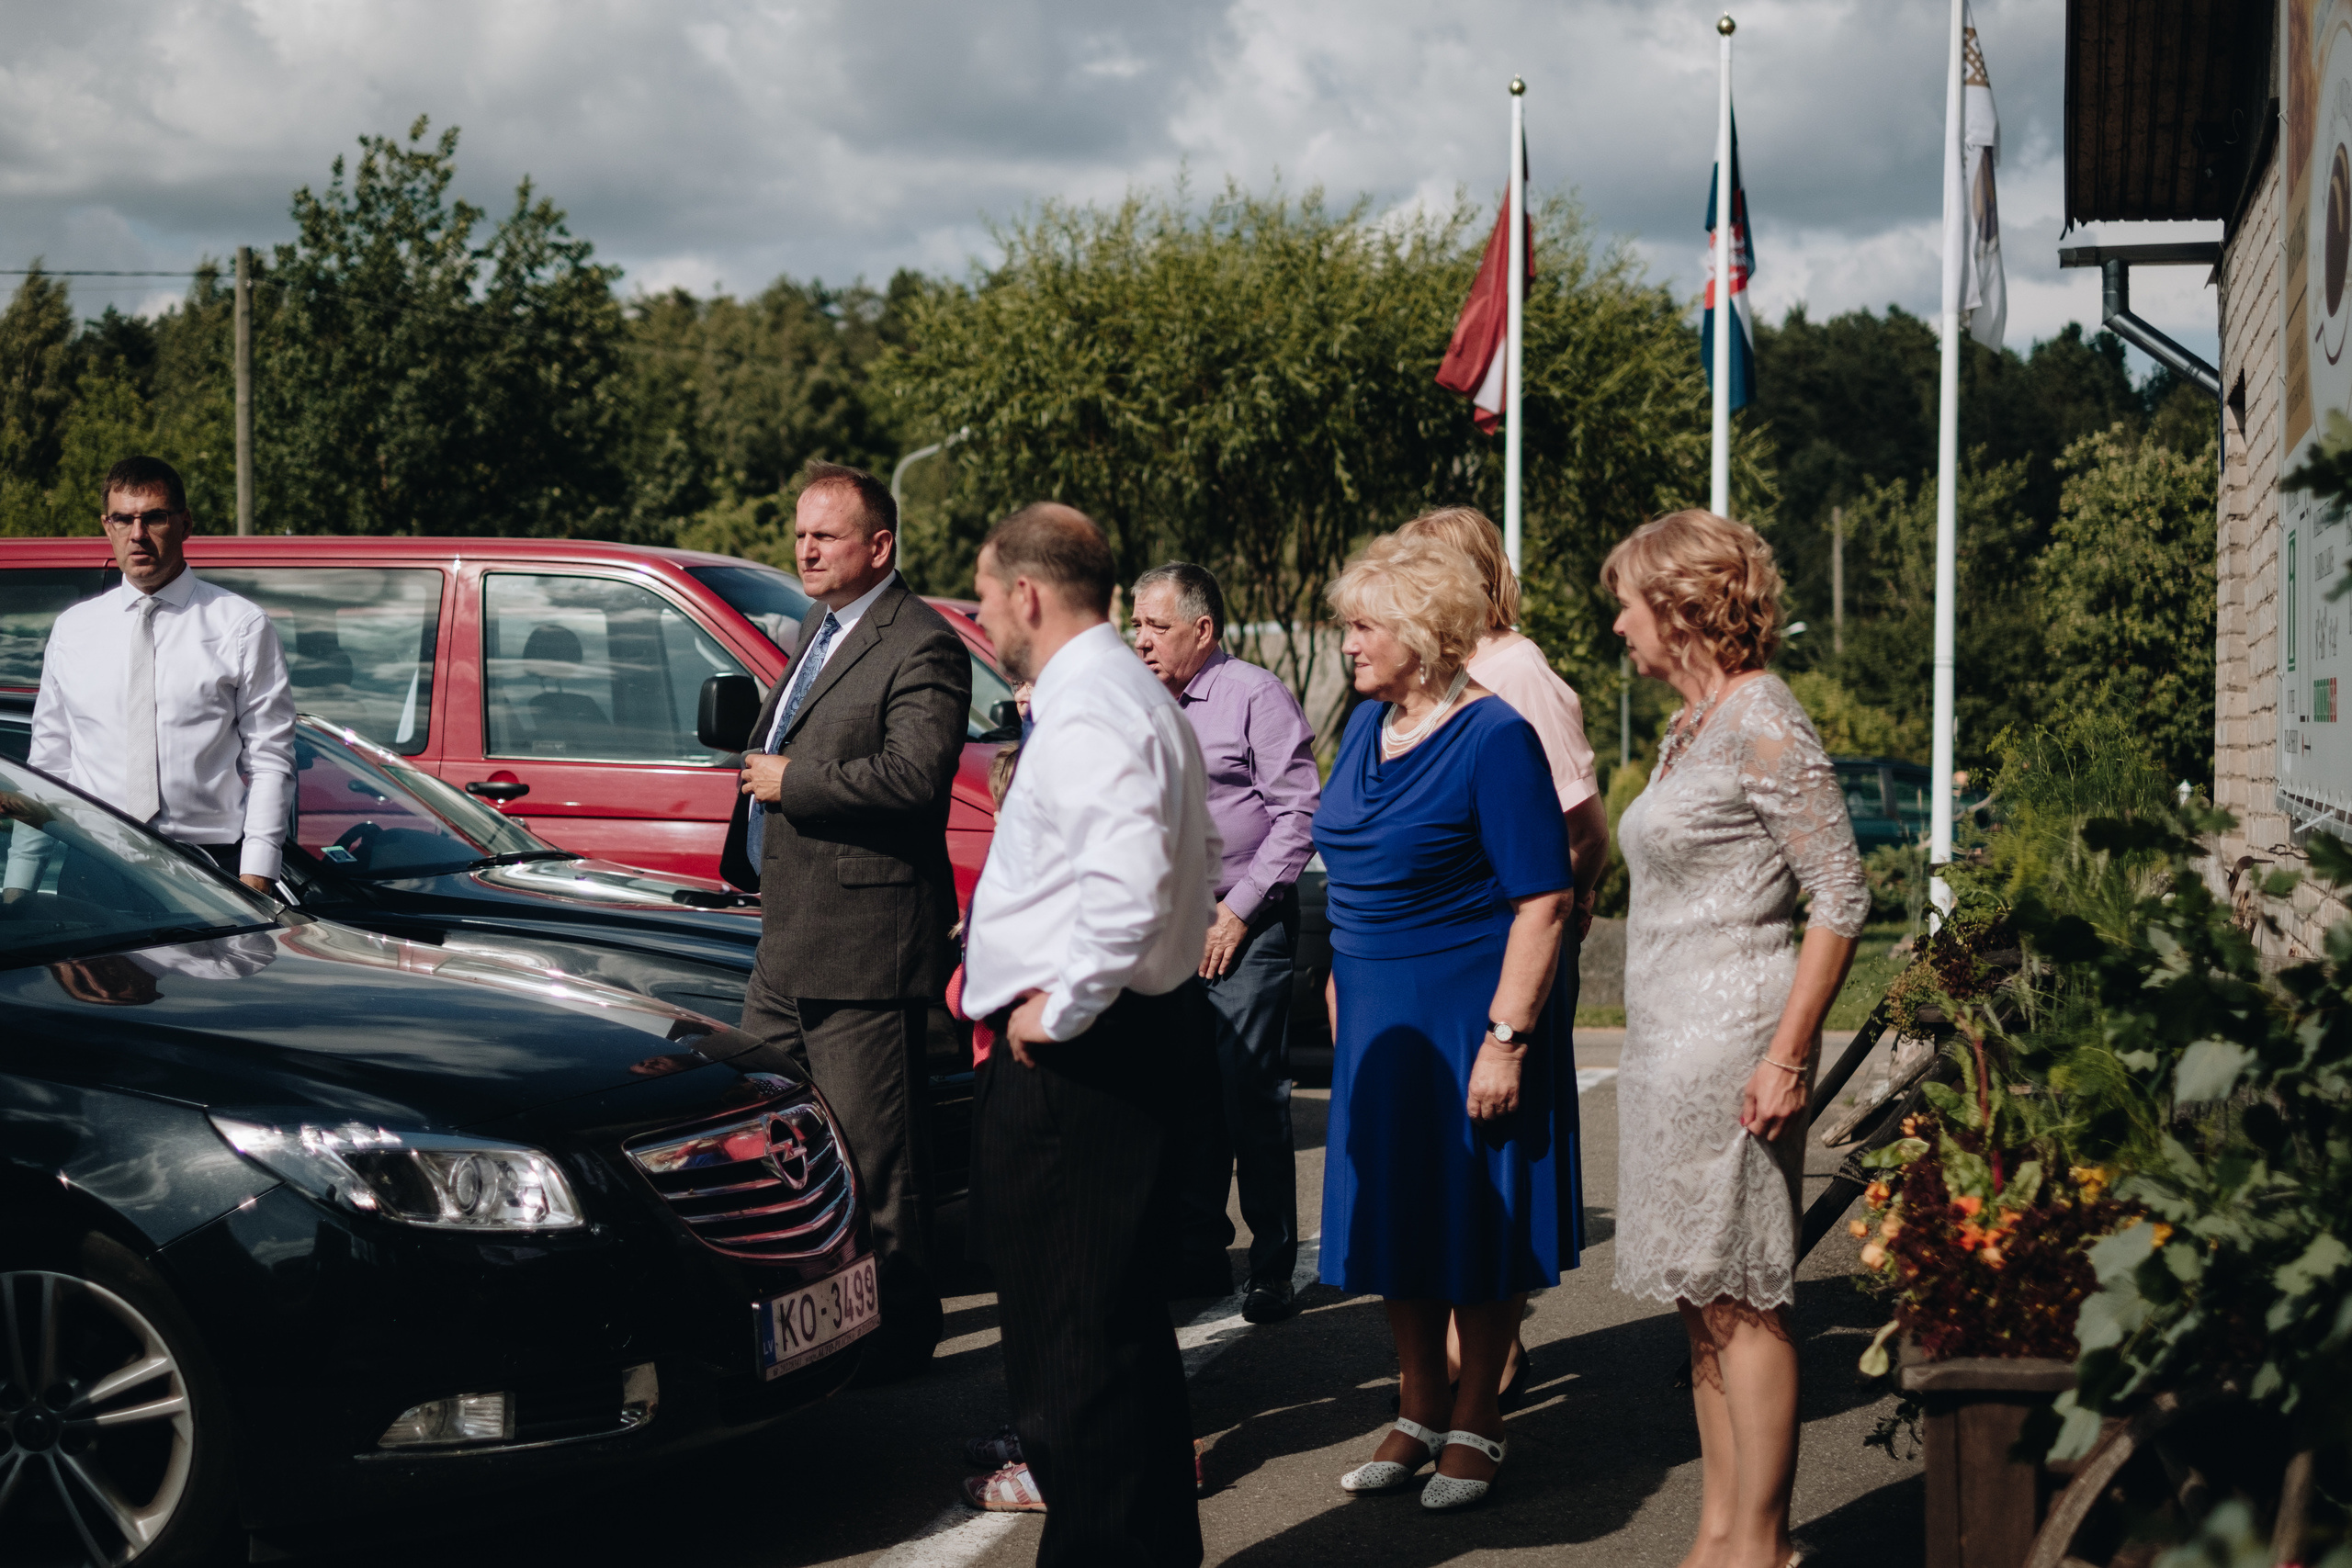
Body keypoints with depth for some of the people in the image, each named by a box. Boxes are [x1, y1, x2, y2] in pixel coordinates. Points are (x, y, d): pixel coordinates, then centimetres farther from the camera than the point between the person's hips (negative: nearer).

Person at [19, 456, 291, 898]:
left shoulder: (242, 626, 4)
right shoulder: (72, 630, 14)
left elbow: (270, 761, 0)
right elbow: (48, 760, 15)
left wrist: (257, 876, -11)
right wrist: (18, 882, 7)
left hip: (210, 862, -2)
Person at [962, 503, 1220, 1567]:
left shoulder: (1086, 713, -17)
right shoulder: (1132, 696, 17)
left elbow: (1129, 887, -32)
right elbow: (1200, 859, 27)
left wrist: (1062, 1007, -20)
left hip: (1078, 1063, -11)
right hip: (1141, 1041, 11)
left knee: (1069, 1343, -6)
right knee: (1119, 1327, 20)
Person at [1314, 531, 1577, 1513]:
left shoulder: (1494, 738, -15)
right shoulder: (1366, 727, 8)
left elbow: (1543, 902, -18)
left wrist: (1505, 1037, -21)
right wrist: (1340, 991, 15)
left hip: (1468, 1017, -7)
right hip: (1376, 1022, 7)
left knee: (1477, 1224, 3)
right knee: (1393, 1215, 12)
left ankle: (1475, 1424, 16)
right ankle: (1418, 1414, 25)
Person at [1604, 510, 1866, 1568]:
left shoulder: (1763, 725, -12)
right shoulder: (1689, 728, 15)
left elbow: (1841, 900, -15)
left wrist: (1787, 1054, -19)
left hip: (1733, 1039, -9)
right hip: (1669, 1042, 9)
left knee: (1740, 1298, -4)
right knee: (1699, 1301, 11)